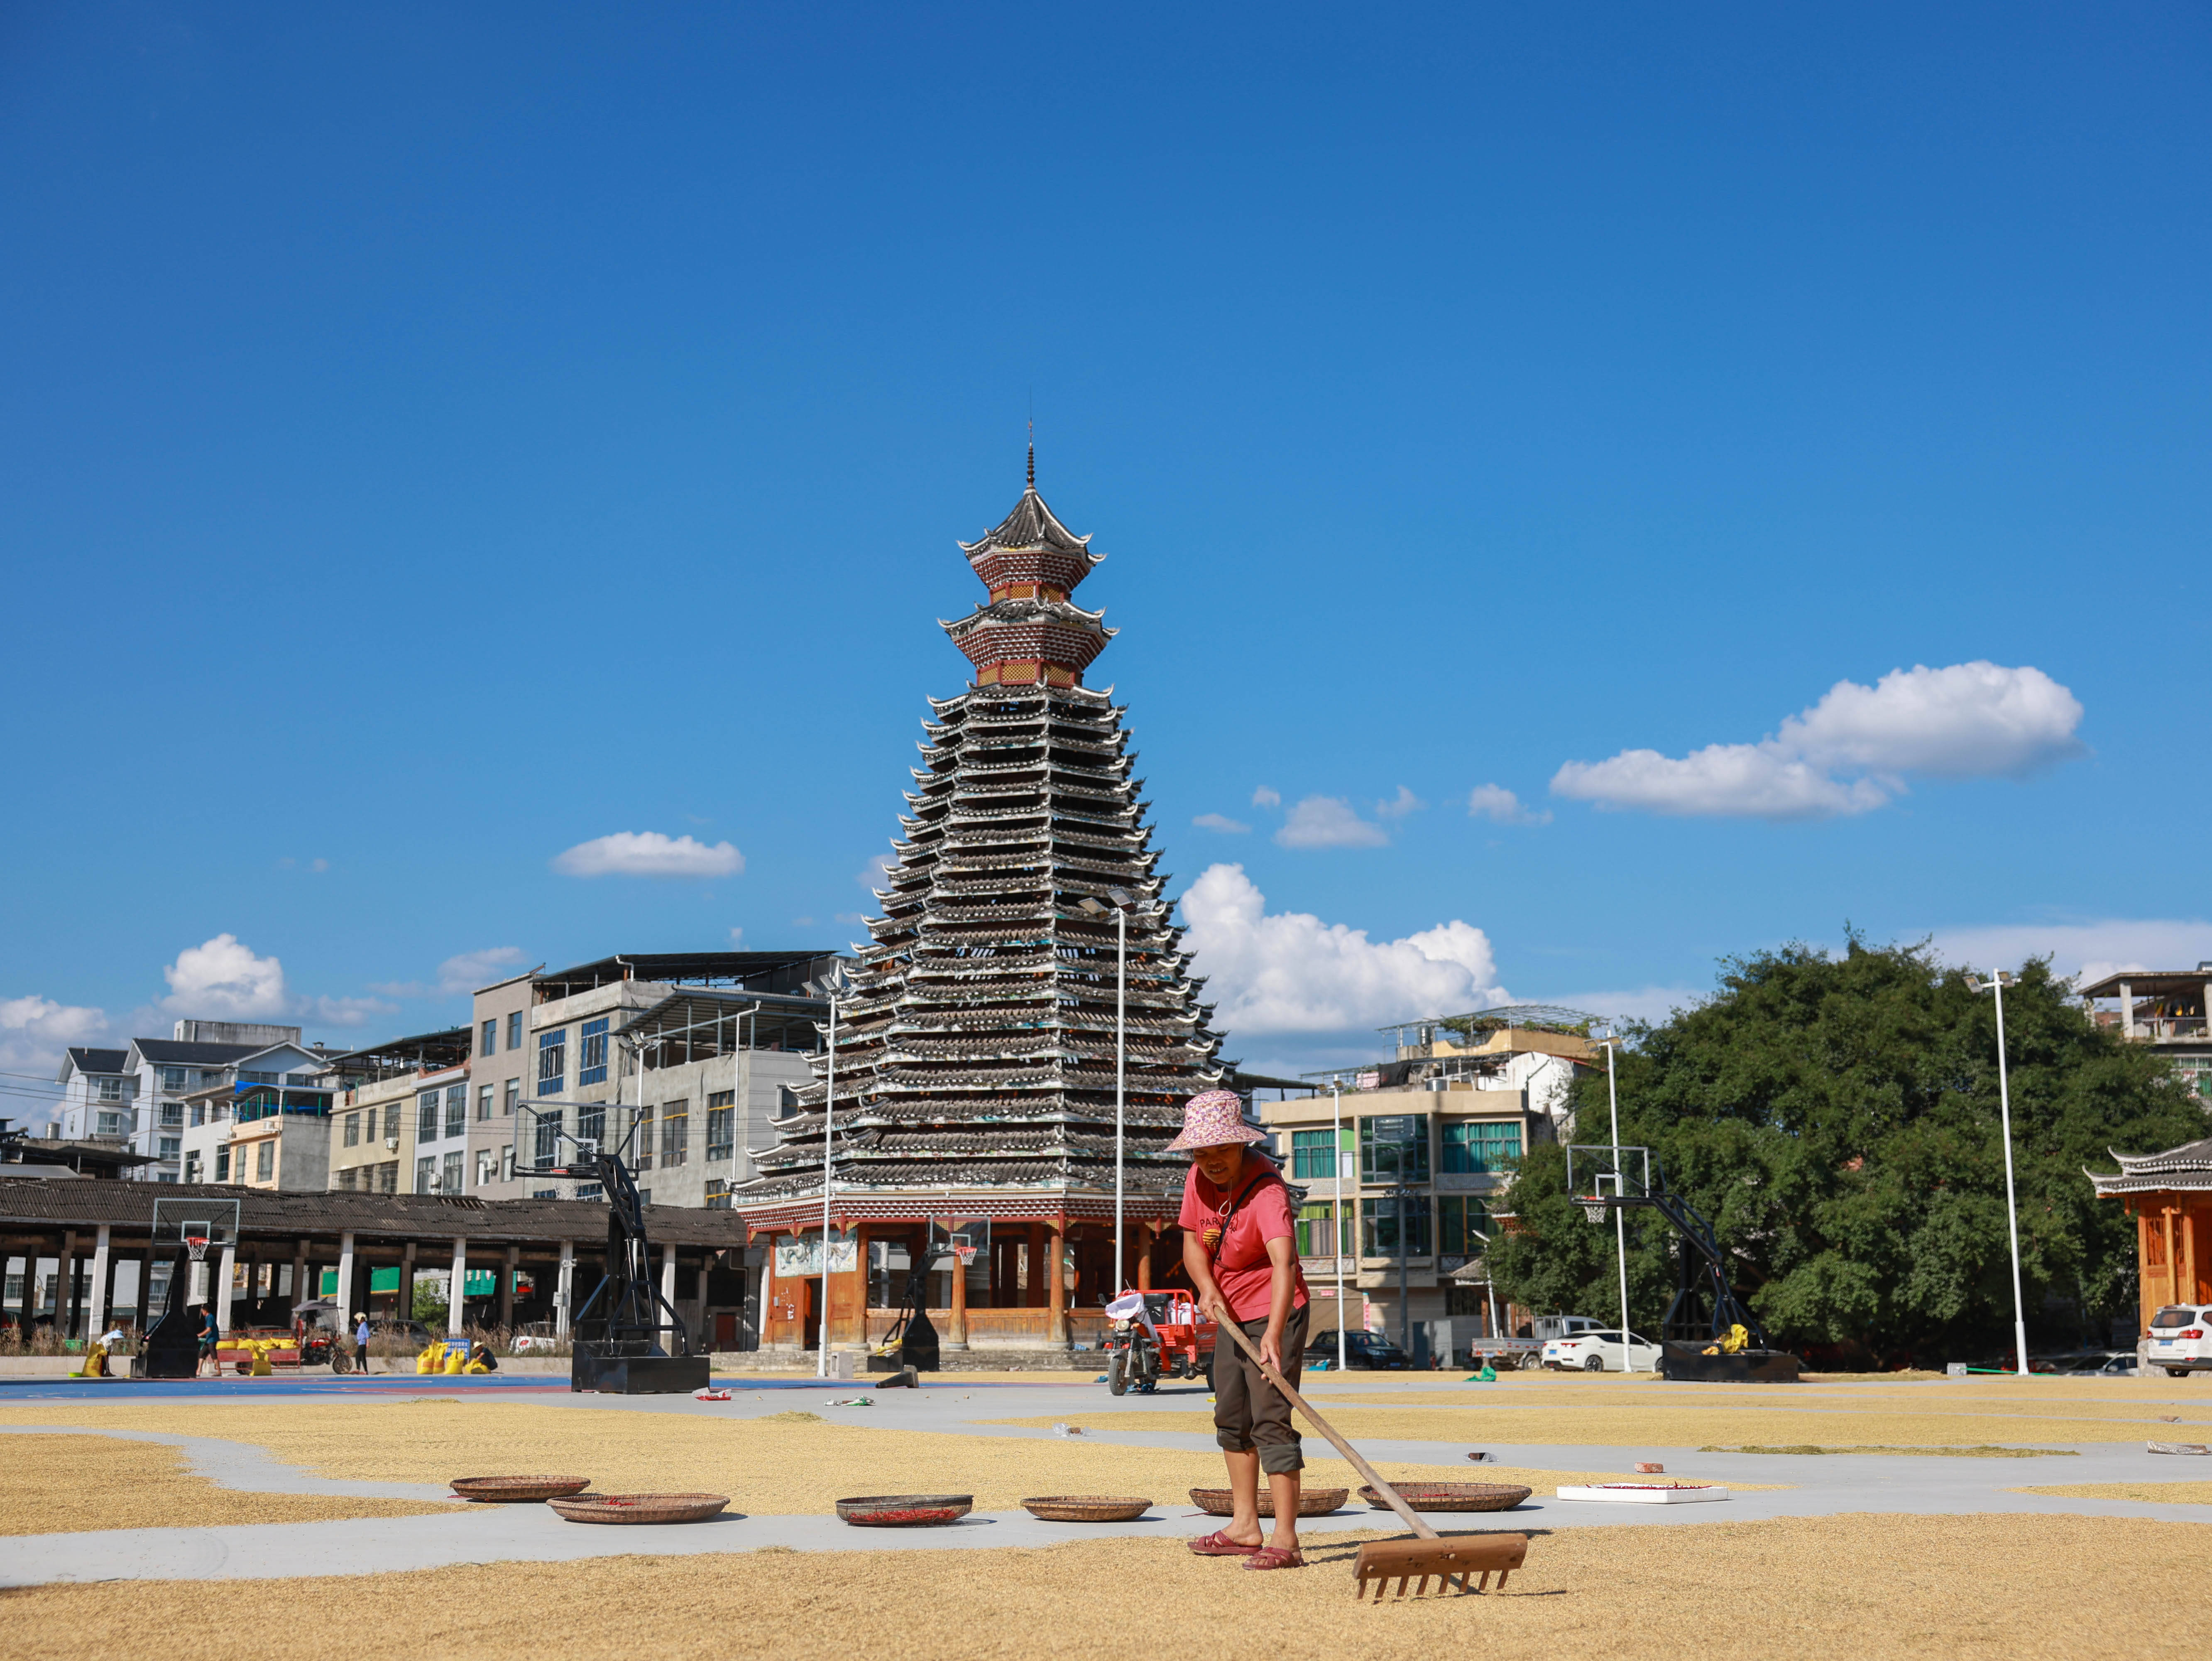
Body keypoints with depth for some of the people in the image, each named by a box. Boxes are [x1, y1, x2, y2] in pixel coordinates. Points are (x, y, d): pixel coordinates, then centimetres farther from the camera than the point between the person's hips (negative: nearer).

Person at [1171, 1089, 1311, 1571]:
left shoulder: (1266, 1190, -28)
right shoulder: (1199, 1179, -5)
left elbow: (1284, 1261, -42)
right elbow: (1193, 1241, 7)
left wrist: (1274, 1333, -55)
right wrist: (1208, 1289, -14)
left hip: (1273, 1316, -9)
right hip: (1232, 1315, 9)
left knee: (1271, 1421, -14)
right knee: (1231, 1421, 16)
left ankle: (1285, 1539, -13)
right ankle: (1245, 1527, 28)